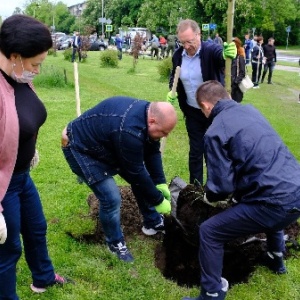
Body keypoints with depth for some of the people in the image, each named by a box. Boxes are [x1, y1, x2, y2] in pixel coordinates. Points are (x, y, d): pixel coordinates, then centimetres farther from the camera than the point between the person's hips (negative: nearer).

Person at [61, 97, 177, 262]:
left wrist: (161, 183, -5)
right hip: (81, 148, -9)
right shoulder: (130, 131, -40)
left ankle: (153, 222, 29)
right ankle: (115, 242, 9)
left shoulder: (147, 113, -12)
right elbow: (136, 173, -30)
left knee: (143, 179, 10)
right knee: (111, 198, -16)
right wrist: (158, 201, -18)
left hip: (107, 146, 9)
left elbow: (152, 152, -1)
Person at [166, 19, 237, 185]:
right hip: (192, 112, 4)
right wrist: (171, 90, -7)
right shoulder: (178, 55, -2)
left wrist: (228, 54, -64)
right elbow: (173, 76, 14)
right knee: (195, 151, 14)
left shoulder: (211, 49, -18)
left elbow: (222, 54, -40)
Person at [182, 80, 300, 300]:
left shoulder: (215, 132, -9)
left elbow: (222, 186, -9)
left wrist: (209, 197, 15)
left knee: (209, 232, 4)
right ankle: (276, 259, 59)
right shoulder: (251, 110, 14)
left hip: (278, 203, -8)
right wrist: (237, 193, 36)